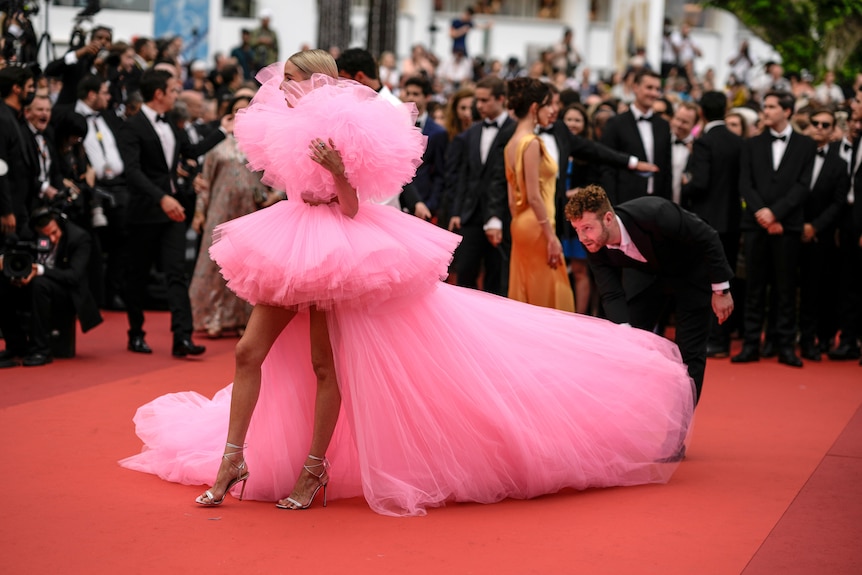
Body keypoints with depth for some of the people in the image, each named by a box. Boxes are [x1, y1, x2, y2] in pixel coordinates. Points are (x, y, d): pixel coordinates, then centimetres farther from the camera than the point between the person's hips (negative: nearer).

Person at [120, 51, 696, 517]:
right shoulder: (297, 130, 9)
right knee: (250, 352, 0)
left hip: (338, 255, -8)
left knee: (325, 365, -1)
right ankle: (233, 459, 3)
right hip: (294, 251, 8)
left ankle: (315, 470, 7)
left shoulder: (341, 131, -12)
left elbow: (351, 206, -17)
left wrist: (337, 171, -31)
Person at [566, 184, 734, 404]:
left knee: (689, 352, -7)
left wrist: (721, 290, -21)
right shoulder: (596, 246, -22)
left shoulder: (654, 214, -39)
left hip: (693, 274, -5)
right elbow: (611, 294, -20)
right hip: (652, 275, 5)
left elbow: (708, 239, -27)